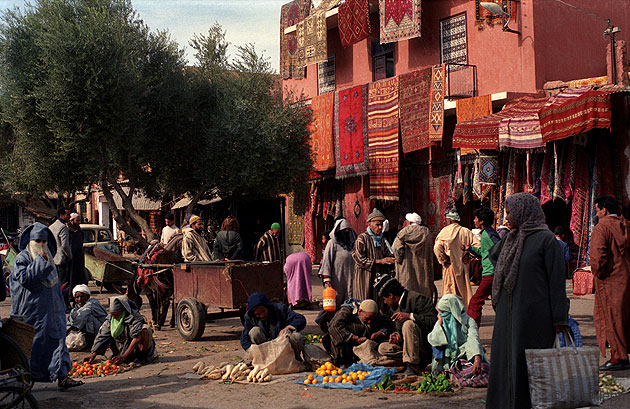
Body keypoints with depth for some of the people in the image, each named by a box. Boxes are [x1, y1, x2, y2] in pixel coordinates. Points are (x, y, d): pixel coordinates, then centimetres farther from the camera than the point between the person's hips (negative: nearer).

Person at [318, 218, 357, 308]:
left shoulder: (351, 243, 14)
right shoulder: (332, 243, -4)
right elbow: (326, 261, -10)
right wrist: (327, 280, -17)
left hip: (349, 279, 6)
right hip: (336, 280, -6)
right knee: (334, 304, -4)